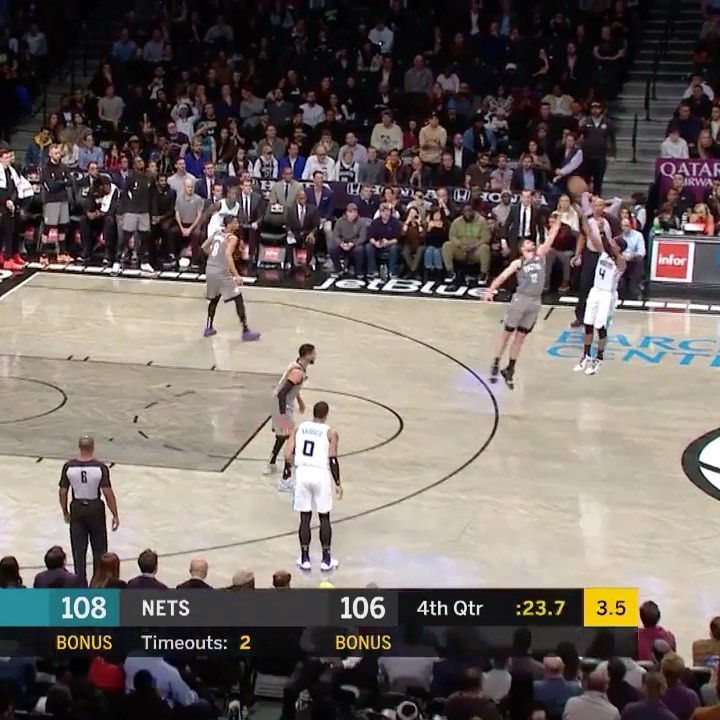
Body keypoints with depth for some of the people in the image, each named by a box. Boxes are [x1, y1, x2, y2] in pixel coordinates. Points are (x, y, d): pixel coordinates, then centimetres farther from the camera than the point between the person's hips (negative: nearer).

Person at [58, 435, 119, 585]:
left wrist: (65, 512, 13)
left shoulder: (68, 466, -9)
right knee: (99, 549, 13)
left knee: (78, 550, 9)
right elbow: (108, 493, -14)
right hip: (95, 509, -1)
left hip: (77, 509, 1)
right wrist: (115, 515, -4)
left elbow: (63, 492, -3)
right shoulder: (100, 467, -15)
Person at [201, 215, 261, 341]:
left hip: (210, 270, 8)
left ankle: (209, 328, 31)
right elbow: (228, 255, -24)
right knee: (238, 299, 1)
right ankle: (246, 331, 0)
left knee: (214, 299, 26)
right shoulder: (232, 238, -10)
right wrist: (236, 275, -27)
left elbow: (204, 247, 20)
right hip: (222, 272, -8)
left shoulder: (217, 234, 12)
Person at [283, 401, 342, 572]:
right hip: (321, 475, -3)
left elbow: (288, 454, 3)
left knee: (305, 517, 12)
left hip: (302, 473, 3)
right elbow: (332, 459, -9)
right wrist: (338, 483, -1)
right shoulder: (330, 433, -2)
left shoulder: (300, 428, 8)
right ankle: (326, 560, 14)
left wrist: (287, 471, 21)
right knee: (324, 518, 10)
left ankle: (305, 559, 14)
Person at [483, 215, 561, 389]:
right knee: (507, 333, 3)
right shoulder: (518, 263, 2)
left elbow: (550, 237, 4)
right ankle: (495, 365, 13)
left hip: (536, 302, 3)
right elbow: (503, 276, -5)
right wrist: (490, 289, -17)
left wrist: (557, 221, -3)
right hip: (521, 299, -3)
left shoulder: (540, 255, 11)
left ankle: (509, 370, 17)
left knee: (520, 337, 9)